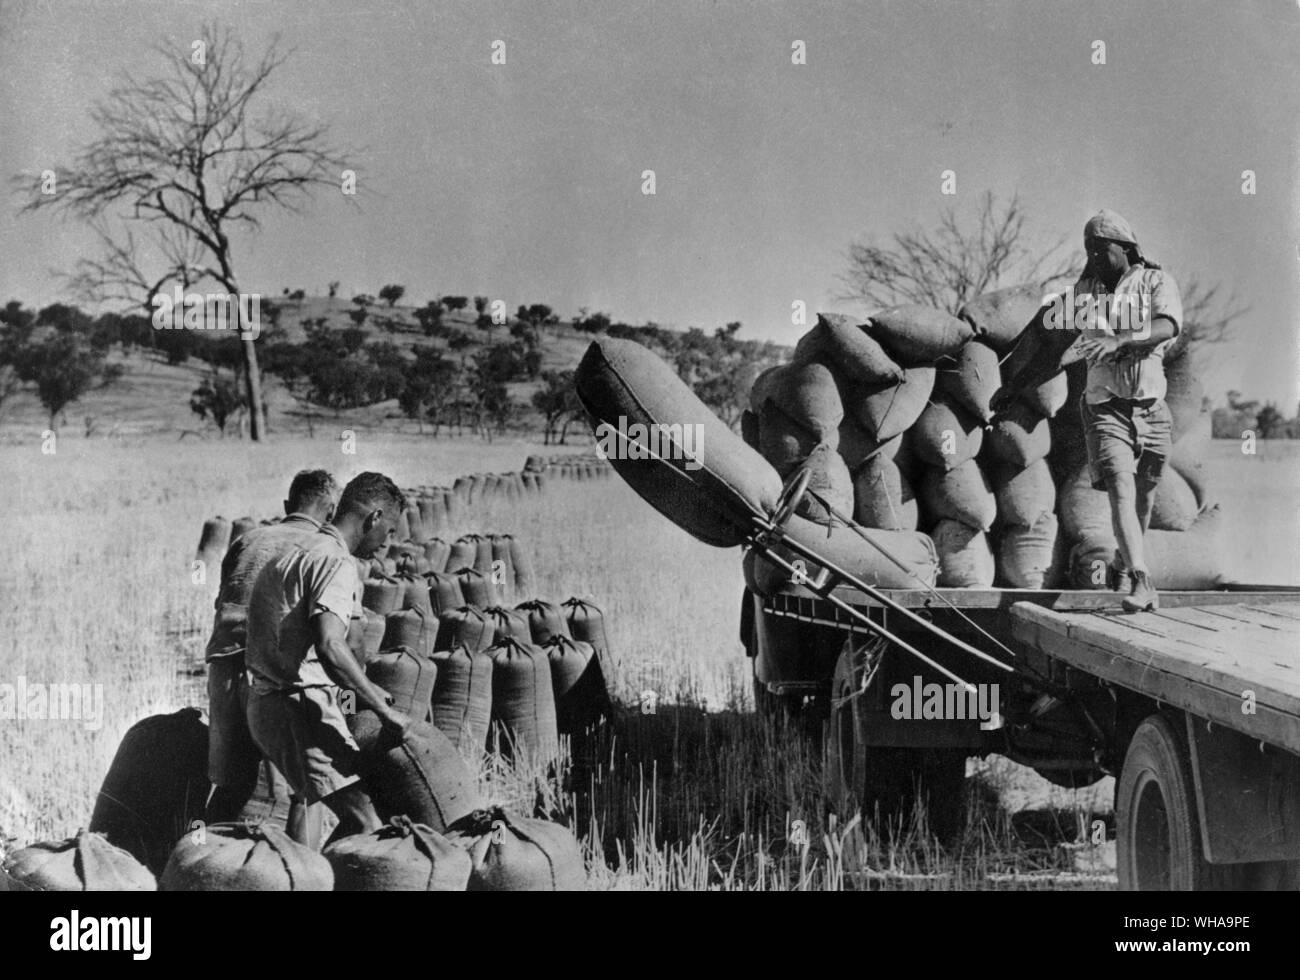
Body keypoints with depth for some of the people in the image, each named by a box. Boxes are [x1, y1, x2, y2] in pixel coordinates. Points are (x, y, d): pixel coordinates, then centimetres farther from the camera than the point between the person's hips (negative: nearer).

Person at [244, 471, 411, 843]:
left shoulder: (299, 554, 21)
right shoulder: (337, 563, -12)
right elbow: (329, 646, -28)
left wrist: (366, 694, 23)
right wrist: (384, 710, -22)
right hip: (302, 707, -10)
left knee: (354, 818, 12)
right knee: (365, 825, -14)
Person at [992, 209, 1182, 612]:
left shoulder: (1157, 282, 0)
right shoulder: (1085, 290, 9)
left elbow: (1168, 326, -21)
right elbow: (1059, 349, 18)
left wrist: (1118, 340, -35)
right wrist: (1015, 386, 16)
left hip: (1151, 409, 0)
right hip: (1105, 408, 0)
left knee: (1143, 499, 10)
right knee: (1121, 491, -17)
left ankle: (1122, 568, 33)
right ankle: (1142, 581, -25)